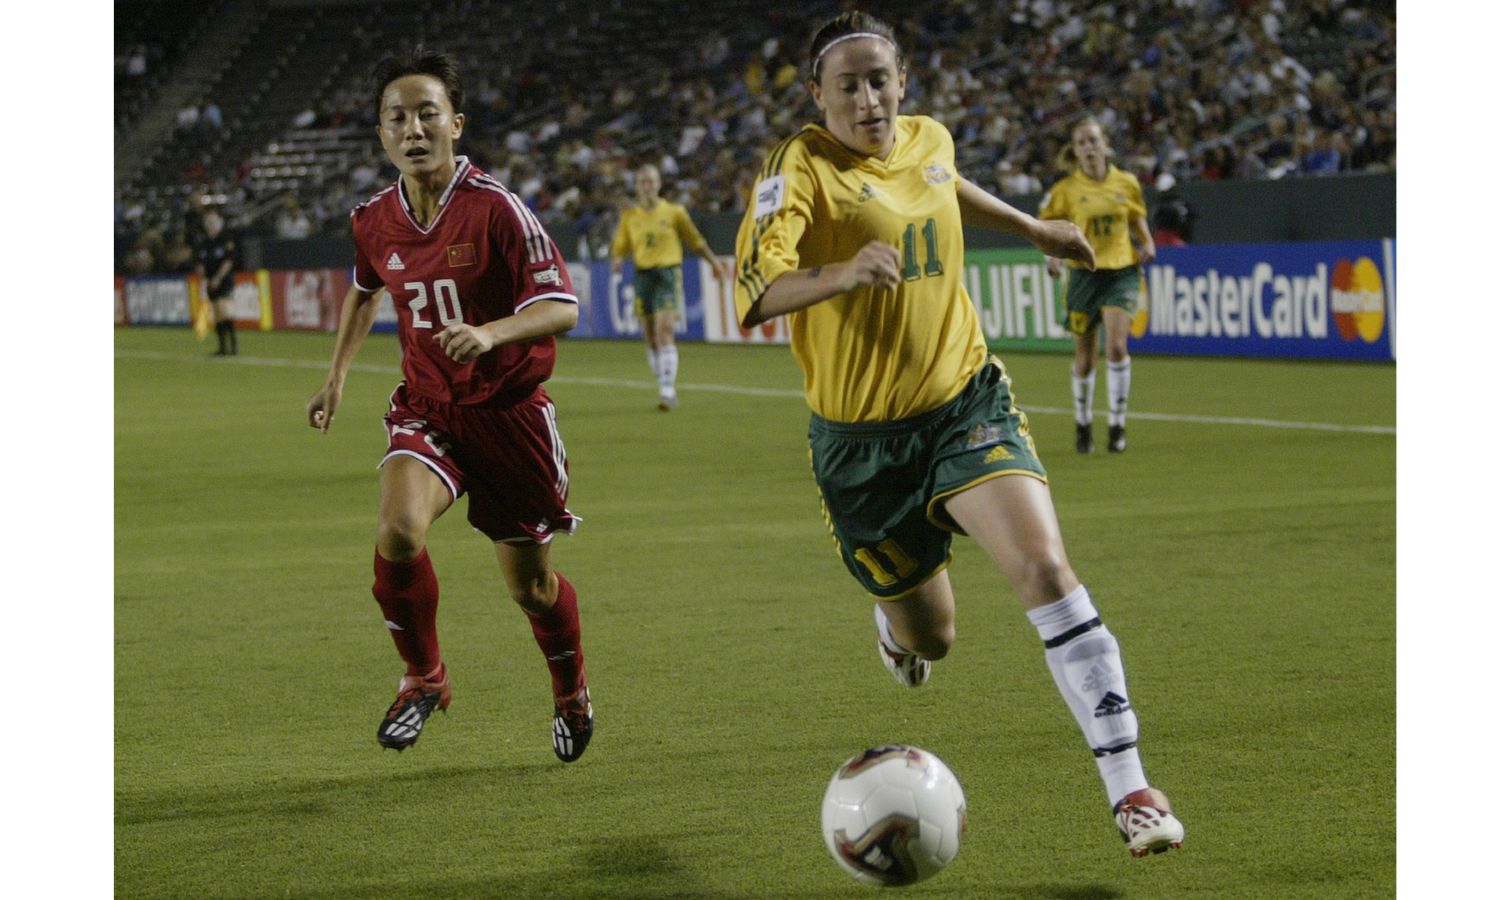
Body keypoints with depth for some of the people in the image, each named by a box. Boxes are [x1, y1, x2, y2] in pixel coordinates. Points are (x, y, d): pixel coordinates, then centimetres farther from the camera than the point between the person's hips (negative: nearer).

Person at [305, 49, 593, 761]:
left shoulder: (495, 209, -18)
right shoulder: (375, 220, -1)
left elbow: (562, 307, -19)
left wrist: (492, 333, -36)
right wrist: (337, 374, 19)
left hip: (508, 409, -3)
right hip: (425, 406, 3)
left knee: (528, 584, 6)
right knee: (398, 529, -26)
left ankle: (571, 690, 38)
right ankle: (423, 677, -2)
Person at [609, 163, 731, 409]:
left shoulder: (674, 212, 3)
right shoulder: (629, 216, 9)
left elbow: (695, 240, 13)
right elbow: (620, 247, 12)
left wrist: (715, 262, 14)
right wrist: (616, 261, -10)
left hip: (668, 273, -3)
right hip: (643, 276, 3)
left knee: (665, 332, -16)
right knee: (651, 338, 3)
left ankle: (667, 389, -20)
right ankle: (665, 388, 16)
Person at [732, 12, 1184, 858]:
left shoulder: (928, 140, 2)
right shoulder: (801, 167, -16)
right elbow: (756, 291, -30)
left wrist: (1035, 229, 33)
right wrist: (843, 272, -48)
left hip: (965, 401, 2)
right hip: (861, 437, -2)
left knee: (1045, 567, -22)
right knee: (929, 639, 11)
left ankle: (1131, 788, -20)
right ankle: (898, 624, 53)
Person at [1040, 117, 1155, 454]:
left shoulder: (1126, 183, 3)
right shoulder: (1065, 190, -3)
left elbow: (1137, 217, 19)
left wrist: (1147, 244, 2)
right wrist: (1052, 256, -13)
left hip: (1121, 271, 0)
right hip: (1084, 273, 0)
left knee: (1116, 347, -17)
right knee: (1084, 356, 6)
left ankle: (1117, 425, -6)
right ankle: (1083, 424, 26)